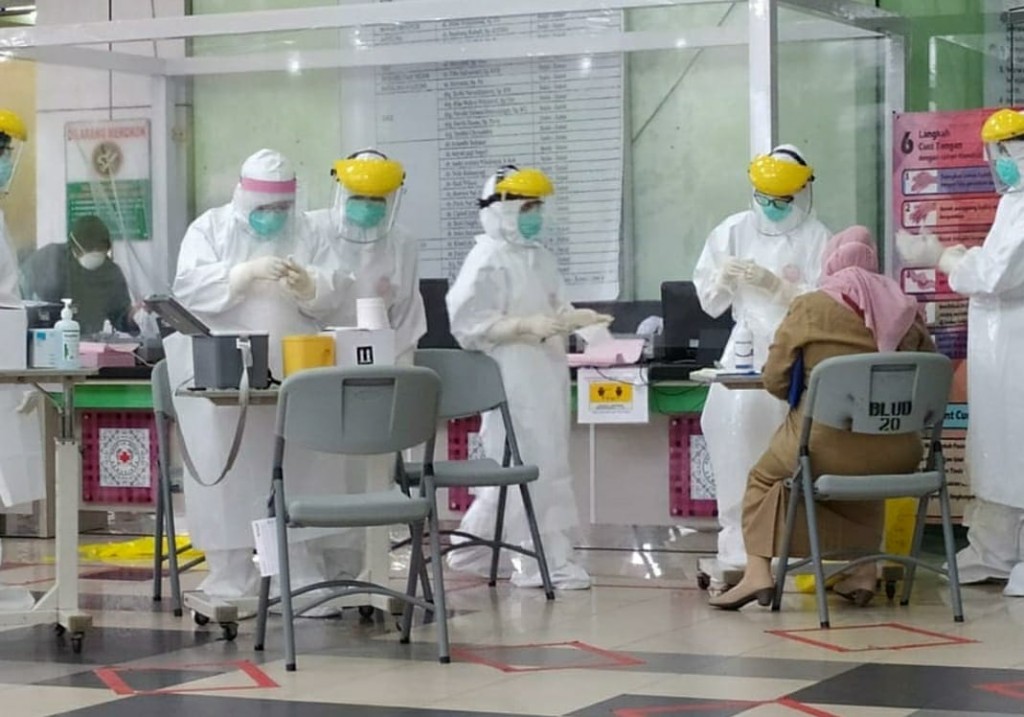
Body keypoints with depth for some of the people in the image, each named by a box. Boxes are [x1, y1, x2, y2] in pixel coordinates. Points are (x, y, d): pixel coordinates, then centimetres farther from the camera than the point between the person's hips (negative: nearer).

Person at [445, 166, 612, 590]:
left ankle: (473, 549, 24)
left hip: (545, 376, 9)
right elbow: (470, 325, -15)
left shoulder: (539, 258, 15)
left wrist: (574, 318, 0)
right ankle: (543, 561, -2)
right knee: (528, 467, -7)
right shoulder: (488, 260, -10)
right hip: (513, 377, -9)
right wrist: (527, 325, -24)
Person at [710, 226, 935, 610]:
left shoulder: (809, 308, -2)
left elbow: (775, 380, 1)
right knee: (864, 480, 38)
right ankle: (863, 570, 29)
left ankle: (757, 571, 10)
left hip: (830, 446, -3)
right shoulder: (904, 308, 6)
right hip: (896, 458, 4)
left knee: (764, 477, 25)